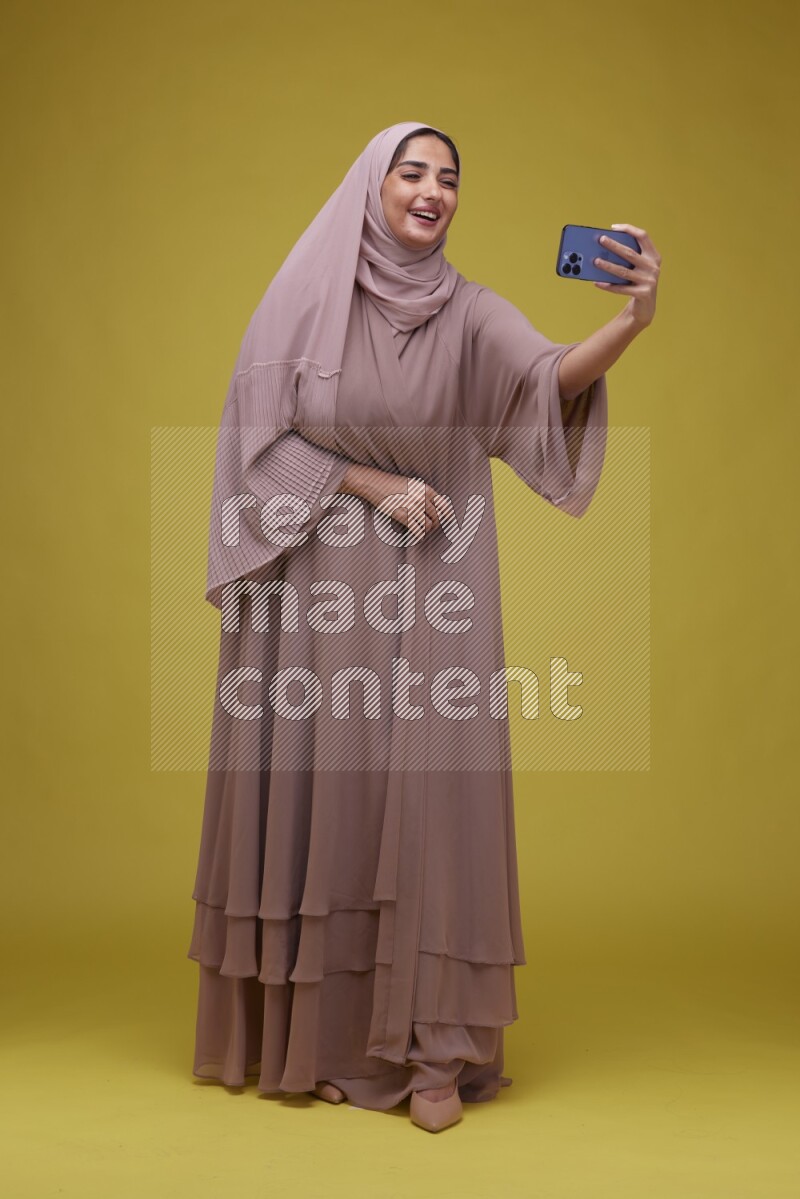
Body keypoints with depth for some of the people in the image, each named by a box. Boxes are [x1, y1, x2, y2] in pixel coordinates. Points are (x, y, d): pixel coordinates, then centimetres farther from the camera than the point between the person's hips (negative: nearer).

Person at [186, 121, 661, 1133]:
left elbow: (551, 377, -19)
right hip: (318, 585, 0)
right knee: (321, 789, 3)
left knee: (433, 791, -4)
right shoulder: (303, 298, -1)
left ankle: (432, 1046, 3)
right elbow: (260, 436, -3)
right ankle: (318, 1034, 16)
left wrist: (631, 322, -38)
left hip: (434, 590, 1)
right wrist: (371, 485, -12)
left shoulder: (469, 312, 1)